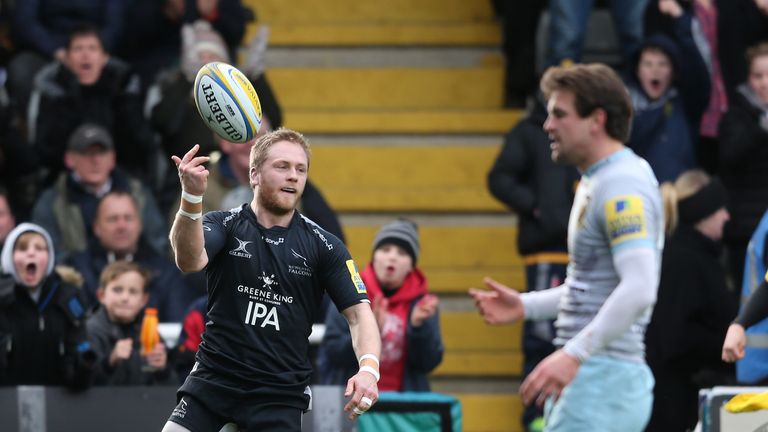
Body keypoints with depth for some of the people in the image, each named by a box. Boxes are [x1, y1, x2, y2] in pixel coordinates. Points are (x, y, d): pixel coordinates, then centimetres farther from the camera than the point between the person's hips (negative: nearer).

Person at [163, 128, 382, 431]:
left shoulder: (323, 246, 0)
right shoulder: (225, 225, -2)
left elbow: (359, 313, -3)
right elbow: (189, 260, -23)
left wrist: (369, 369, -24)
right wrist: (191, 198, -43)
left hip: (281, 393, 0)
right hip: (213, 380, 0)